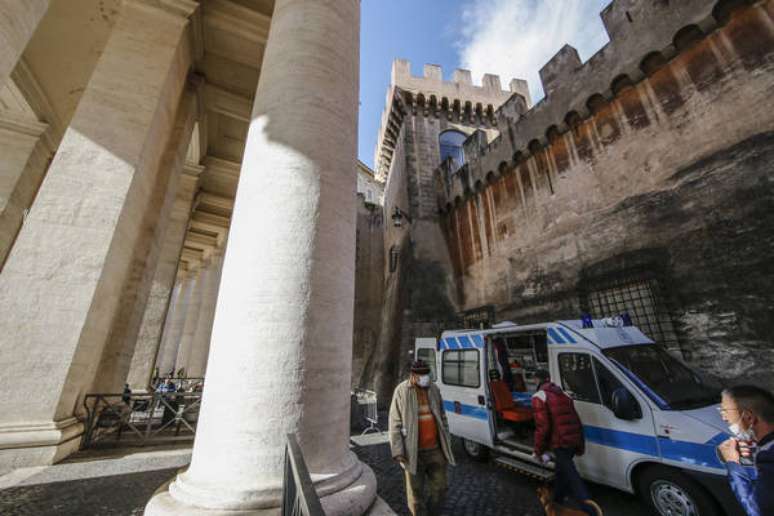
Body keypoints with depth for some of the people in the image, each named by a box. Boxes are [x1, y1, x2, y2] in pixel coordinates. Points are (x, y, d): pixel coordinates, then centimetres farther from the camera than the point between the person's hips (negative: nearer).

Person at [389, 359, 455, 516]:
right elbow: (395, 423, -11)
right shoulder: (402, 391, -15)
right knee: (416, 491, 14)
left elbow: (442, 417, 10)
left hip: (436, 449, 4)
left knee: (439, 487, 18)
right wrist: (398, 451, -12)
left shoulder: (434, 389, 0)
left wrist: (447, 442, 12)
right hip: (413, 452, -4)